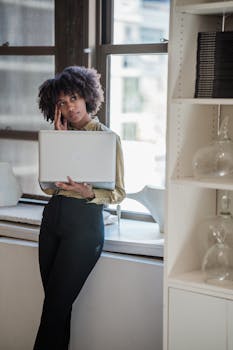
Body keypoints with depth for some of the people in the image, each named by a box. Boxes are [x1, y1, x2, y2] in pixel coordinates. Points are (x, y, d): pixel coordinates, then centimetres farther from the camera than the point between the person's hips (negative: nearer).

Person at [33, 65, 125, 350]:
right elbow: (47, 186, 2)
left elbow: (119, 193, -4)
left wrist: (88, 193, -23)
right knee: (57, 304, 7)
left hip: (84, 222, -5)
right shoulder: (61, 134, 13)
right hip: (52, 217, 5)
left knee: (55, 305, -6)